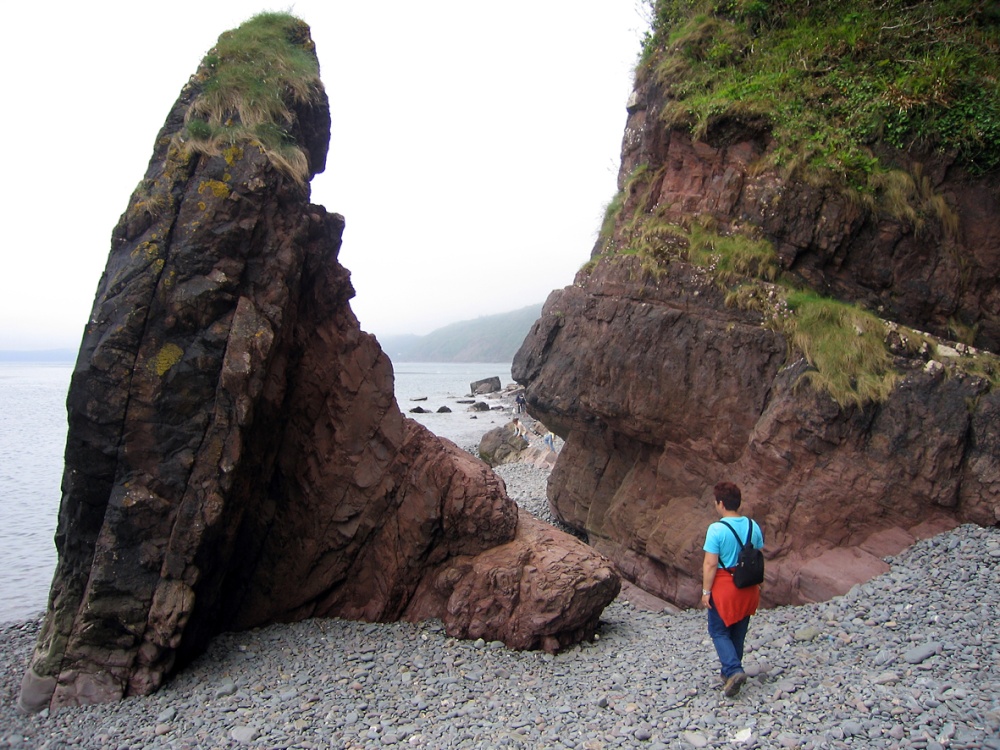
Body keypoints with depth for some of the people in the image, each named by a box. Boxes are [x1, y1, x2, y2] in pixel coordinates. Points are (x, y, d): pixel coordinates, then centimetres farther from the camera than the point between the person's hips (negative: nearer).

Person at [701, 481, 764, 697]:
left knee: (719, 631, 8)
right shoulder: (753, 527, -2)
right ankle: (730, 671, 30)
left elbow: (710, 564, -18)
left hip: (723, 585, -6)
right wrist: (756, 584, 19)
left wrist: (706, 591, -9)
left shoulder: (717, 529, -19)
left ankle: (733, 671, -10)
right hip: (747, 588, 6)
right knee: (738, 632, 19)